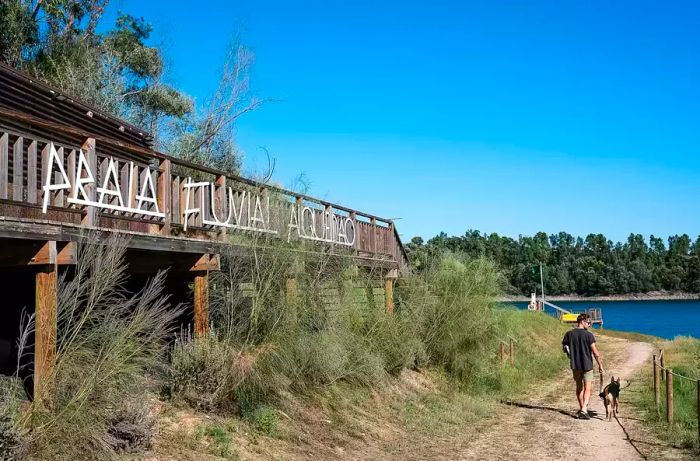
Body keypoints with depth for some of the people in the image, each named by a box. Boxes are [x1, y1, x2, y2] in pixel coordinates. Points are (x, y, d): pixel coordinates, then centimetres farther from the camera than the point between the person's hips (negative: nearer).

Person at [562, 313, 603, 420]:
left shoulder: (569, 334, -1)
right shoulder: (588, 335, -13)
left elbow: (564, 348, 6)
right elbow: (595, 352, -12)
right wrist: (600, 365, -2)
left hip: (575, 365, 4)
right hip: (587, 365, -4)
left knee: (579, 387, 19)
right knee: (587, 388, -1)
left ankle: (582, 408, 29)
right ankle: (584, 410, -15)